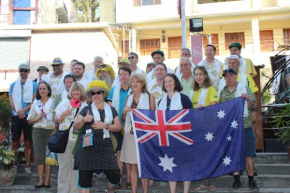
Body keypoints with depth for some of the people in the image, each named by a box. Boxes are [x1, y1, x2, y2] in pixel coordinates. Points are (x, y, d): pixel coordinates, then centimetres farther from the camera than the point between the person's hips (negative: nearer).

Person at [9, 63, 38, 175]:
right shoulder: (13, 85, 13)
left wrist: (24, 110, -15)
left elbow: (34, 100, -2)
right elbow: (11, 100, 5)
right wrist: (18, 111, -11)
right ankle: (14, 165, 10)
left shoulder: (34, 84, 6)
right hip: (16, 116, 2)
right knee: (15, 142, 3)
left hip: (28, 116, -2)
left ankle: (27, 166, 5)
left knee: (28, 143, 0)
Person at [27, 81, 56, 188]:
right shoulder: (35, 102, 12)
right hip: (37, 131, 3)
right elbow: (30, 120, 13)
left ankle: (47, 180, 4)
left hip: (50, 130, -3)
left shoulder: (53, 101, 3)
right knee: (39, 154, 0)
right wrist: (38, 118, -6)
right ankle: (41, 180, 4)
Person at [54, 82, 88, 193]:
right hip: (64, 139, 0)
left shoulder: (85, 106, 6)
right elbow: (56, 120, 6)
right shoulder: (64, 103, 6)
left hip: (79, 139, 1)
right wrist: (64, 114, -11)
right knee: (64, 165, 5)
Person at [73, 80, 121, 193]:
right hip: (88, 147, -1)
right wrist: (84, 119, -14)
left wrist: (105, 125, -10)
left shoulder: (111, 110, 12)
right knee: (84, 177, 1)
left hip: (105, 147, 1)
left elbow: (118, 127, 6)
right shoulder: (86, 109, 8)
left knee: (115, 176, -1)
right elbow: (75, 127, 5)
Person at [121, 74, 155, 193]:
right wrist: (124, 112, -3)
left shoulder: (149, 97, 2)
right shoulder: (129, 98, 13)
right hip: (130, 134, 3)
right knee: (133, 165, 6)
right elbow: (124, 119, 17)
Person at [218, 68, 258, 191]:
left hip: (245, 126, -2)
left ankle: (251, 180, 10)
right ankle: (237, 180, 15)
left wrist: (248, 99, -21)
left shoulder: (245, 88, 1)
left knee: (248, 154, -1)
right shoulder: (223, 92, 8)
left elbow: (252, 106, -2)